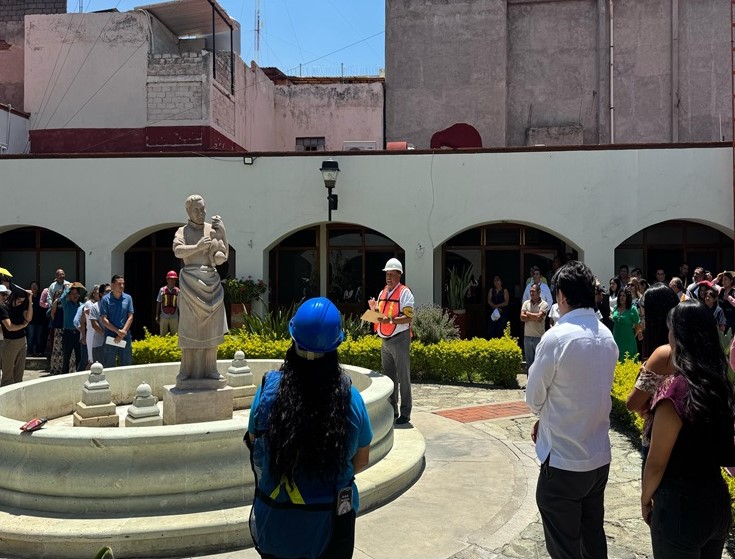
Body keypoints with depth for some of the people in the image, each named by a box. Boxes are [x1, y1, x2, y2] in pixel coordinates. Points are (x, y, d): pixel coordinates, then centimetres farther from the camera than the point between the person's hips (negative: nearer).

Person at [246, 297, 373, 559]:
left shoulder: (269, 388, -19)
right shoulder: (350, 397, -18)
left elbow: (254, 444, -3)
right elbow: (361, 460, -4)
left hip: (275, 524, 1)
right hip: (330, 525, 0)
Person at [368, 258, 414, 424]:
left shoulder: (404, 292, -9)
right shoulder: (383, 293, 13)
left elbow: (408, 317, -17)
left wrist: (390, 320, -28)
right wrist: (374, 310, -1)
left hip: (400, 339, -7)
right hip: (385, 340, 7)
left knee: (403, 377, -2)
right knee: (388, 377, 13)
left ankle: (405, 413, 4)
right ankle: (391, 410, 24)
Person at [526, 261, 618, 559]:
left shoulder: (556, 337, -20)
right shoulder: (607, 336, 2)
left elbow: (534, 399, -10)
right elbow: (586, 392, 9)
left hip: (564, 462, -7)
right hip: (600, 458, 7)